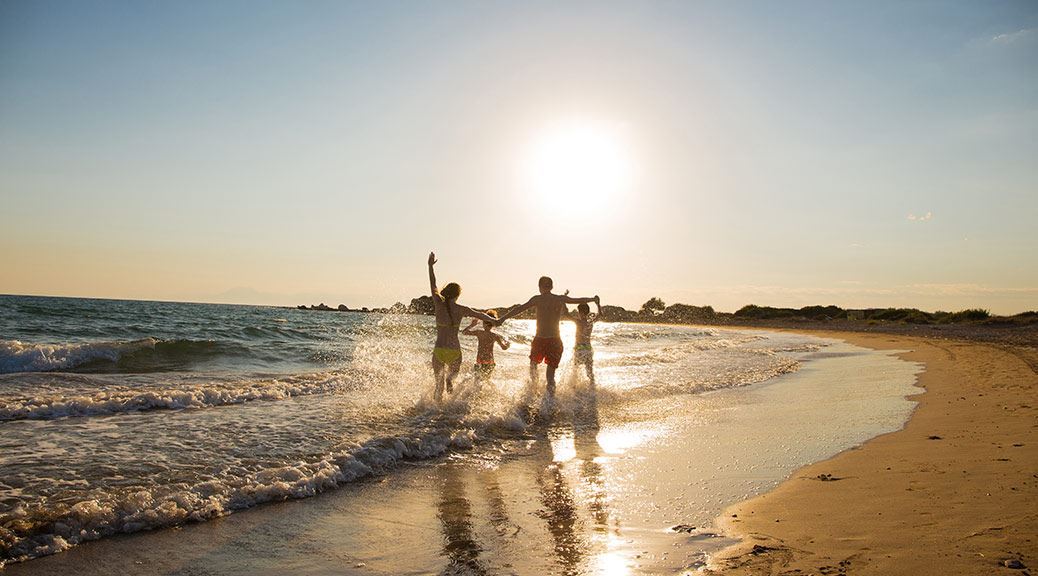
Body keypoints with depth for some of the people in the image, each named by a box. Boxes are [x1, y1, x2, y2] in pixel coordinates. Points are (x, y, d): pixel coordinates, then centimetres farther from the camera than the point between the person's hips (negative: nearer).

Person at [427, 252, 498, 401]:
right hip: (455, 350, 0)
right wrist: (495, 321, 27)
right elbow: (480, 315, 9)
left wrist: (430, 266, 18)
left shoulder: (439, 304, -5)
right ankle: (449, 379, -4)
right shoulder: (461, 309, -5)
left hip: (439, 350, 0)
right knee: (454, 371, 27)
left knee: (439, 382, 13)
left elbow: (433, 286, 7)